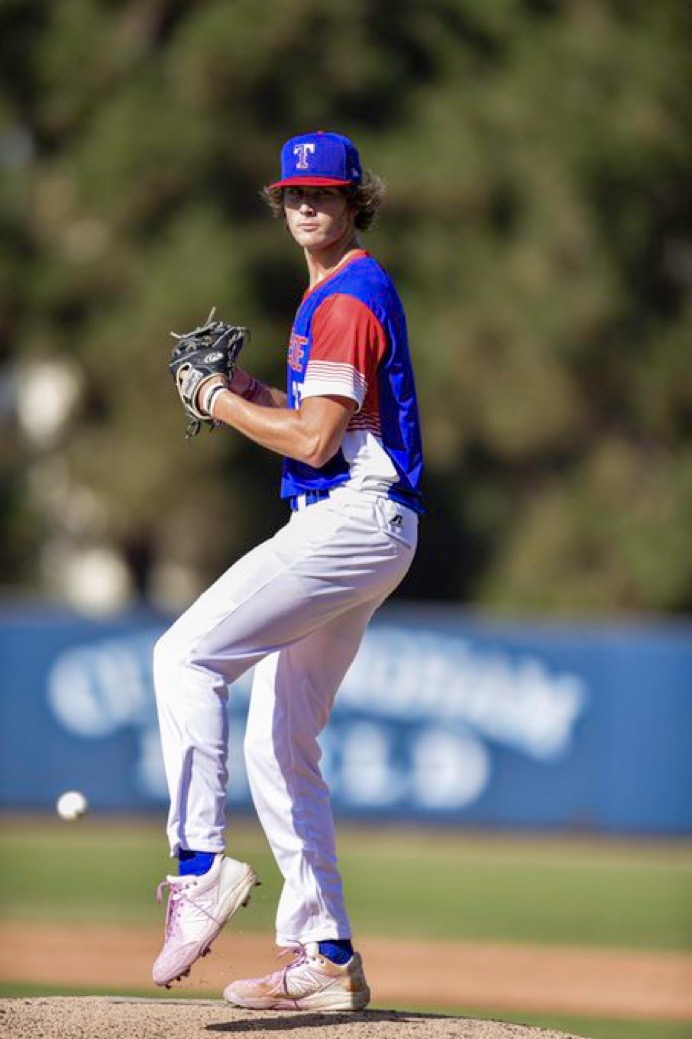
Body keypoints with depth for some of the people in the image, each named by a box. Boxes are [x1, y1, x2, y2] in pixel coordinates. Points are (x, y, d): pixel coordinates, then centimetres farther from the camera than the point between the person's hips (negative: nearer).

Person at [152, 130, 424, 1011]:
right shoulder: (334, 293, 22)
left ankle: (201, 864, -26)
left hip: (351, 519, -11)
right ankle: (324, 960, 10)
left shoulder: (350, 296, -11)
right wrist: (255, 395, 14)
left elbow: (315, 440, -18)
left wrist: (221, 404, -6)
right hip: (344, 523, 11)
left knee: (188, 653, -19)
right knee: (278, 747, 10)